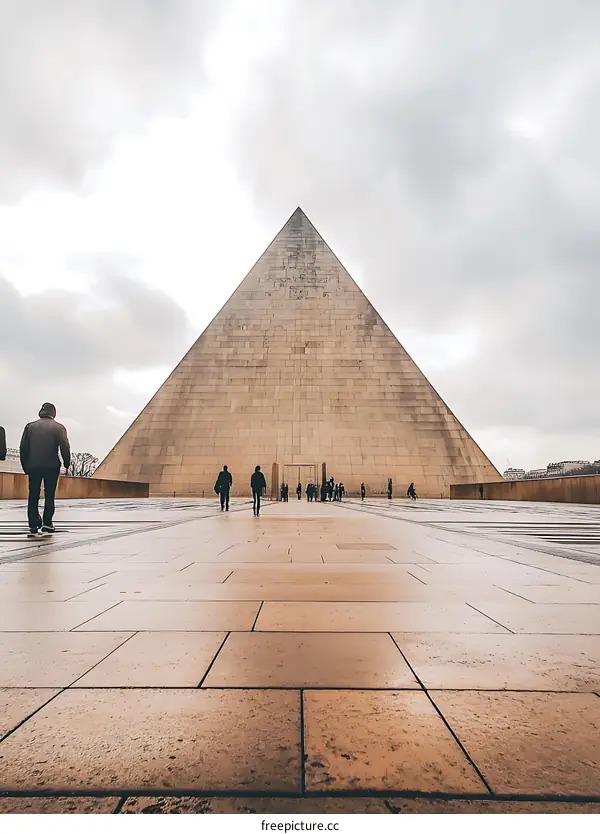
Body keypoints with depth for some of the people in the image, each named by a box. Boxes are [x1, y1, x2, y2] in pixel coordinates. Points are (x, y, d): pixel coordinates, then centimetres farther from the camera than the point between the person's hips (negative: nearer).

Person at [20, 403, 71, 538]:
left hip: (33, 467, 2)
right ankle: (47, 523, 9)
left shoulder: (30, 426, 7)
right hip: (52, 466, -2)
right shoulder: (58, 427, -2)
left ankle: (33, 528, 4)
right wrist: (67, 463, 1)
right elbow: (65, 447, -11)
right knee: (49, 495, 11)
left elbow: (23, 448, 5)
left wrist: (25, 466, 12)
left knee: (33, 496, 7)